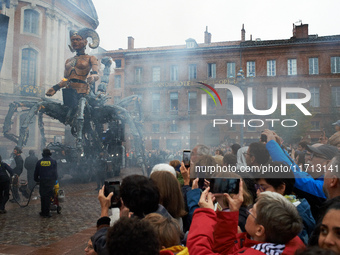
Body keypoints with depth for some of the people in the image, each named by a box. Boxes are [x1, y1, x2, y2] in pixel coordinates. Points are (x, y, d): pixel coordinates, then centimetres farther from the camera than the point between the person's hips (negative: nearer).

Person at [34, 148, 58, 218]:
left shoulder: (39, 162, 6)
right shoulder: (53, 161, 1)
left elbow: (36, 173, 12)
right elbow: (55, 172, 5)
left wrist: (36, 180, 25)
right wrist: (55, 179, 16)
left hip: (42, 181, 2)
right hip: (50, 181, -2)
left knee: (43, 196, 11)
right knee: (48, 196, 0)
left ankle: (43, 212, 17)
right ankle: (46, 213, 2)